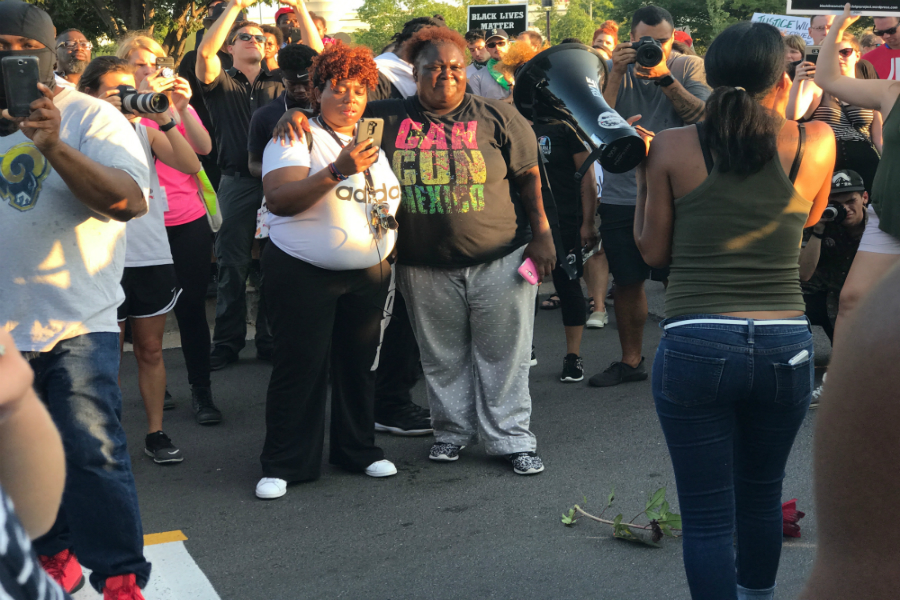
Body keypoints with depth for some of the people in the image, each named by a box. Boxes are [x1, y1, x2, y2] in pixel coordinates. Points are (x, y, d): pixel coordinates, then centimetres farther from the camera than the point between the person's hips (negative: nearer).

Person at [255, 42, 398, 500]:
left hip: (369, 273, 6)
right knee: (300, 367, -3)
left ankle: (358, 449, 26)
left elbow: (390, 198, 27)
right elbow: (279, 200, -24)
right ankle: (283, 465, 6)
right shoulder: (296, 138, -8)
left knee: (360, 363, 11)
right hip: (304, 273, -5)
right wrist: (337, 171, -34)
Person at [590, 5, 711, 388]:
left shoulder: (689, 67, 2)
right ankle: (630, 361, 24)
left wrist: (665, 78, -22)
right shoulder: (614, 70, 4)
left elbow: (700, 116, -13)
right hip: (622, 194, 2)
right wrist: (617, 73, -17)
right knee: (627, 281, 10)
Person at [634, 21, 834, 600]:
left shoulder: (672, 147, -3)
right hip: (785, 349, 3)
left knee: (708, 517, 4)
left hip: (695, 349, -2)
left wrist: (644, 178, 18)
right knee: (761, 496, 24)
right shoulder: (816, 143, -1)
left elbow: (654, 250, 5)